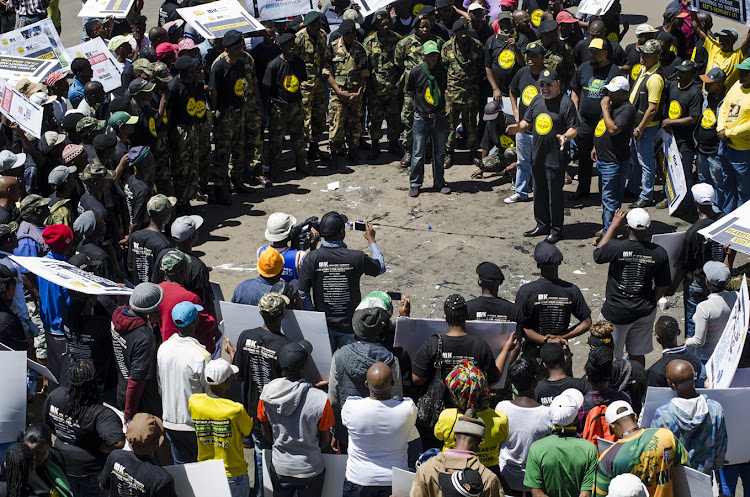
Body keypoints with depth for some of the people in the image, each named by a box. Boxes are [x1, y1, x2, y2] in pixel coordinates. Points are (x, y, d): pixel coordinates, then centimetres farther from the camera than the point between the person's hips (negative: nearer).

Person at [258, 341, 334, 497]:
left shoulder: (267, 393, -17)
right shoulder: (320, 399, -26)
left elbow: (266, 433, -1)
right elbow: (325, 440, -12)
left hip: (279, 467, 2)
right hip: (310, 469, -2)